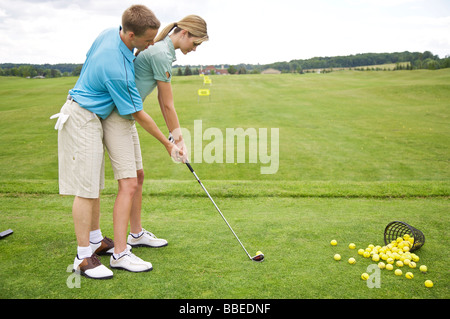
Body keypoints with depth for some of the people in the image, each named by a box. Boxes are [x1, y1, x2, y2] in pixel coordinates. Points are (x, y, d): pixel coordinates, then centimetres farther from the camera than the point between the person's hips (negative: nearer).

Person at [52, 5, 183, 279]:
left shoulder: (110, 33, -2)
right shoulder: (118, 70, -28)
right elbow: (138, 114, -19)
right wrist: (168, 144, -9)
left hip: (92, 116, 10)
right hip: (82, 119, -10)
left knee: (96, 184, 14)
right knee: (86, 188, -8)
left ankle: (96, 240, 26)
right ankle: (84, 257, 0)